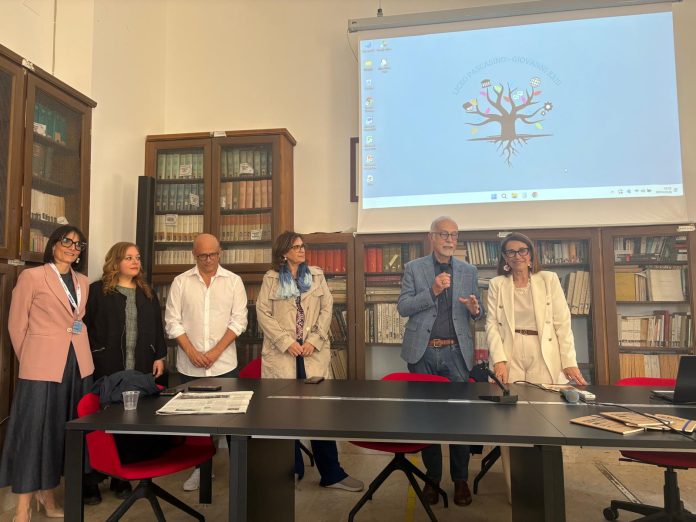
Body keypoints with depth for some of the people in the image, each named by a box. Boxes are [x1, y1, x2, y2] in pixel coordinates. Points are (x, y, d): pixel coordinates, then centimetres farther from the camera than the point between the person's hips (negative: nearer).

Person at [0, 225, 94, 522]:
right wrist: (29, 360, 3)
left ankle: (47, 497, 25)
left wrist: (77, 352, 12)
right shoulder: (31, 276, -4)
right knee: (34, 430, 1)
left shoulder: (82, 282, 12)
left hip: (77, 364, 5)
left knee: (62, 431, 12)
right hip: (42, 366, -5)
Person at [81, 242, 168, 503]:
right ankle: (90, 481, 16)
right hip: (105, 369, -4)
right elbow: (85, 327, -3)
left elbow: (157, 327, 15)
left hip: (140, 369, 4)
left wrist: (159, 356, 9)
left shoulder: (147, 293, 14)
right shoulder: (97, 290, 0)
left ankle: (122, 477, 22)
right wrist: (90, 358, -9)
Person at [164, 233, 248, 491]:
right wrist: (192, 352, -10)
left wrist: (216, 352, -11)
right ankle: (201, 467, 28)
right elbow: (172, 321, 0)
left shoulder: (233, 281, 0)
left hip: (224, 364, -1)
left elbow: (238, 321, -3)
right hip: (190, 365, 1)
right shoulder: (181, 282, 3)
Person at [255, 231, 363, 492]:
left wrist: (314, 340, -8)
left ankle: (331, 473, 10)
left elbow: (327, 308, 4)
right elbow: (263, 313, -2)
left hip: (313, 351, 1)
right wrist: (286, 341, -12)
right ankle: (292, 468, 22)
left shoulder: (316, 275, 11)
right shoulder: (271, 278, 6)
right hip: (282, 352, -1)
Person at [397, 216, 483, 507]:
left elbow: (478, 314, 11)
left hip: (456, 352, 1)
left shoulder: (469, 271, 8)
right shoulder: (414, 268, 3)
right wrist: (432, 291, -18)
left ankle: (461, 479, 20)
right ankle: (432, 477, 24)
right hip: (422, 351, -1)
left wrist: (475, 309, -13)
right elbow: (402, 307, -5)